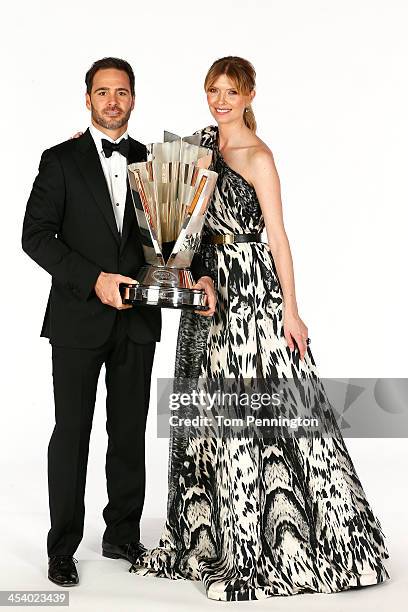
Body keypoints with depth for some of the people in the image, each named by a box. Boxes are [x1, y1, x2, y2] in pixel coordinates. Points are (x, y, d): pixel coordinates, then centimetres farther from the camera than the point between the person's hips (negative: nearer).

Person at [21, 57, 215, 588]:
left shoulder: (151, 163, 10)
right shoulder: (61, 160, -1)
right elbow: (36, 234, -9)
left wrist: (199, 274, -9)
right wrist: (95, 279, -19)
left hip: (138, 320, 3)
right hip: (79, 319, -3)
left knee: (130, 431, 11)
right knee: (72, 432, 3)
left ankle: (123, 535, 26)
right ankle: (62, 548, 15)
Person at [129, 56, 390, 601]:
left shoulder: (258, 157, -10)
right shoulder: (205, 140, 12)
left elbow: (277, 235, -12)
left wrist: (290, 309, -15)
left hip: (252, 289, -7)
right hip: (209, 286, 7)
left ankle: (267, 545, 7)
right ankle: (212, 535, 26)